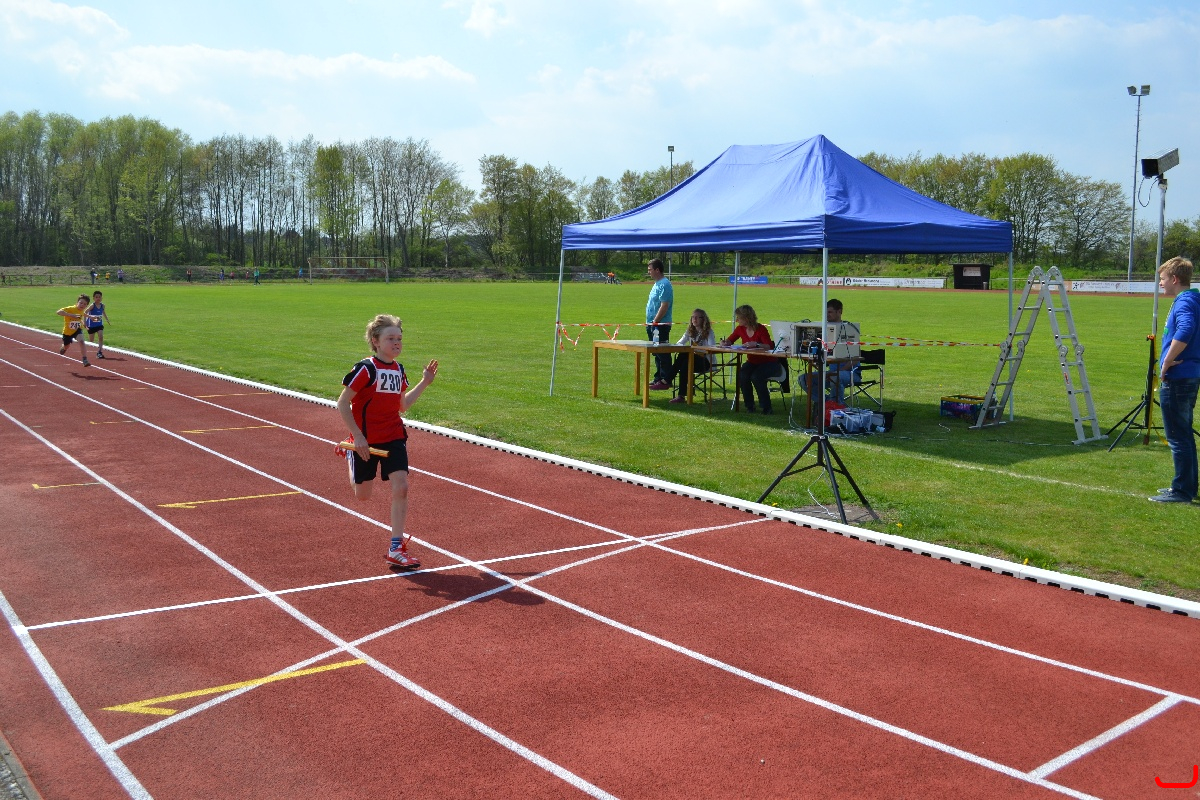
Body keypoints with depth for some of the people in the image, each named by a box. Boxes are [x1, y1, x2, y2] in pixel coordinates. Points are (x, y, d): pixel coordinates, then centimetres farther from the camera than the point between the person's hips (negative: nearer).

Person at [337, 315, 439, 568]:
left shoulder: (398, 370, 6)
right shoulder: (366, 369, -14)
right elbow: (342, 403, -14)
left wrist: (424, 382, 13)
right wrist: (358, 437, -18)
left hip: (394, 437, 4)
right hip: (366, 440, -4)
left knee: (400, 487, -11)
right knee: (362, 495, 10)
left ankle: (396, 548, -4)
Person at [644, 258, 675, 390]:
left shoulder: (664, 285, -15)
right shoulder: (657, 284, 17)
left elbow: (664, 306, -22)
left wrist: (654, 322, -20)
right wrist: (650, 323, 18)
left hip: (660, 325, -10)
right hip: (653, 325, 10)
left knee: (662, 354, -6)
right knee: (657, 354, 15)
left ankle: (665, 381, -4)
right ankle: (658, 378, 22)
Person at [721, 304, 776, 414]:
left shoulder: (761, 329, -18)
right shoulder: (741, 329, 1)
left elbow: (769, 347, -28)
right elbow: (730, 340, 16)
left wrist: (756, 344, -43)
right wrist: (724, 342, -7)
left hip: (768, 363, -5)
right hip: (752, 362, 5)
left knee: (756, 377, -32)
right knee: (742, 375, -25)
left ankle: (766, 407, -15)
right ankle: (749, 406, -9)